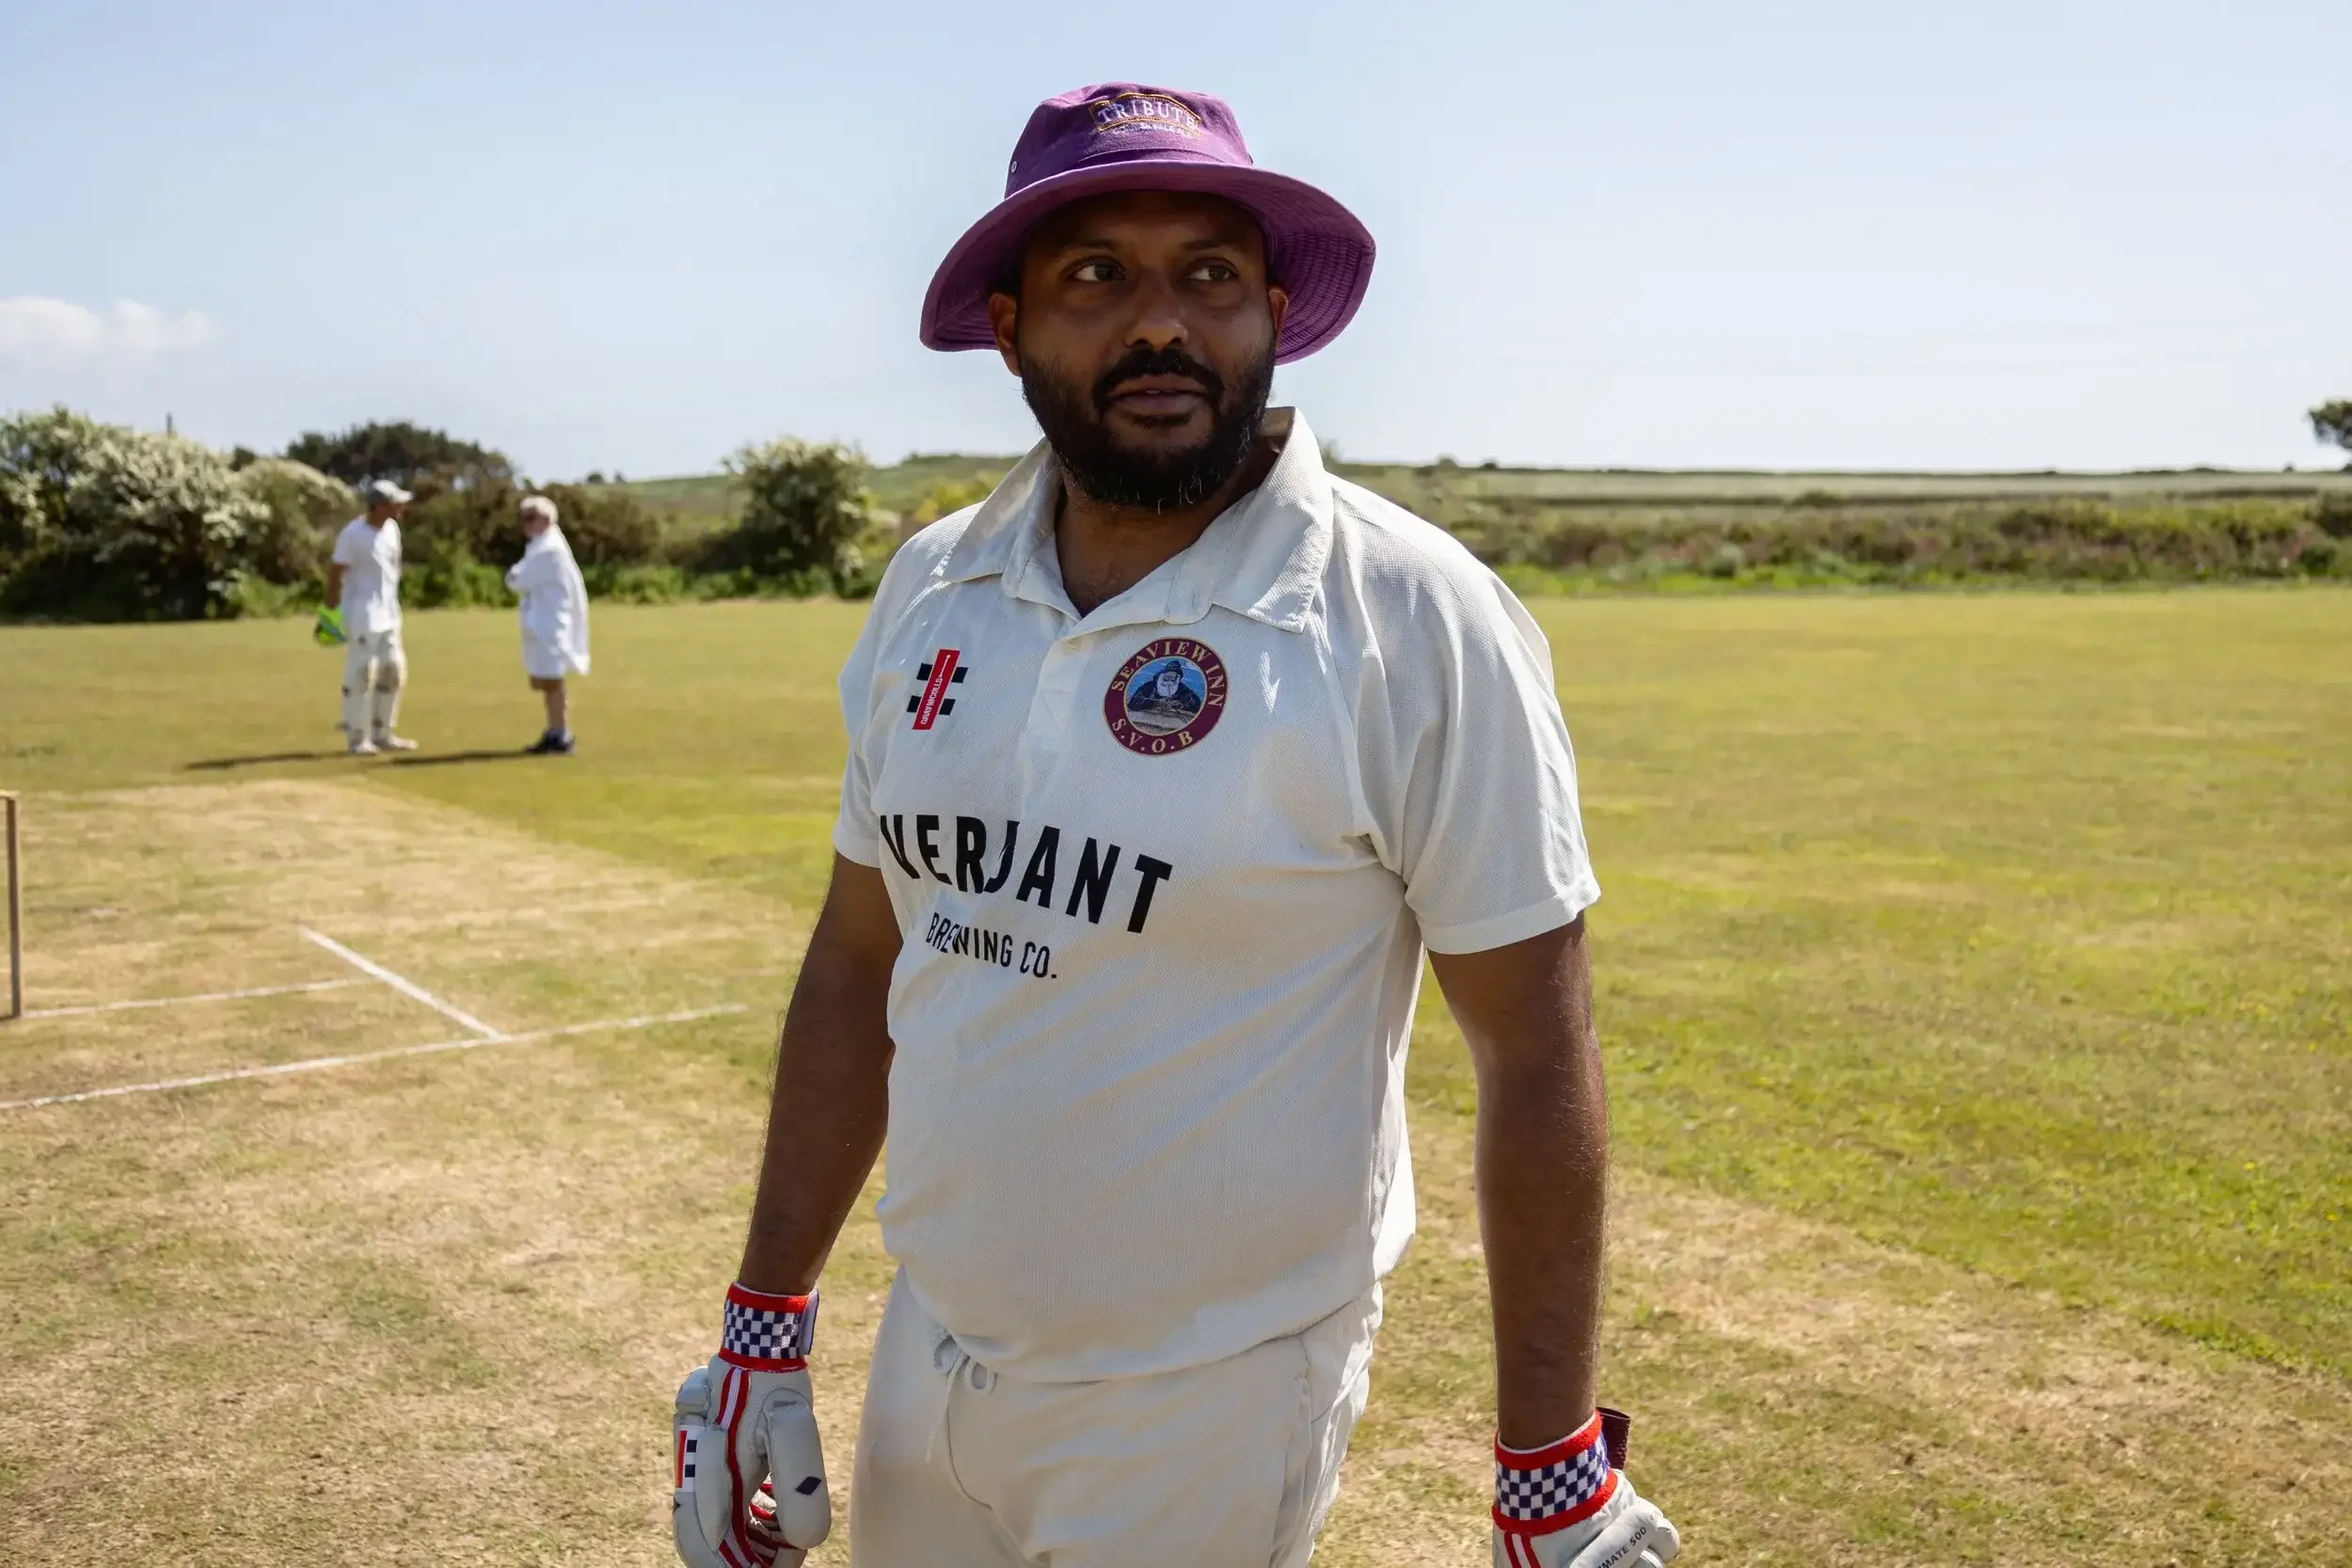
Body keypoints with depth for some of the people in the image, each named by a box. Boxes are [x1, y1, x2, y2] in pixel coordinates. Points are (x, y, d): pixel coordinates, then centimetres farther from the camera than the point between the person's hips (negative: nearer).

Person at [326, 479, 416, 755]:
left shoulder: (391, 528, 5)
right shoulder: (353, 534, -16)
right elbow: (334, 571, -13)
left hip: (388, 614, 8)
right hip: (362, 615, -8)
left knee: (393, 671, 11)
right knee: (361, 673, -6)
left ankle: (382, 734, 21)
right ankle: (357, 738, 3)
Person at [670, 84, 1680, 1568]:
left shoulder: (1417, 622, -15)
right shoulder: (932, 589, 0)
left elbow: (1539, 1052, -13)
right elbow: (861, 962, 7)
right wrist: (762, 1333, 8)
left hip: (1210, 1419, -4)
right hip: (924, 1368, 5)